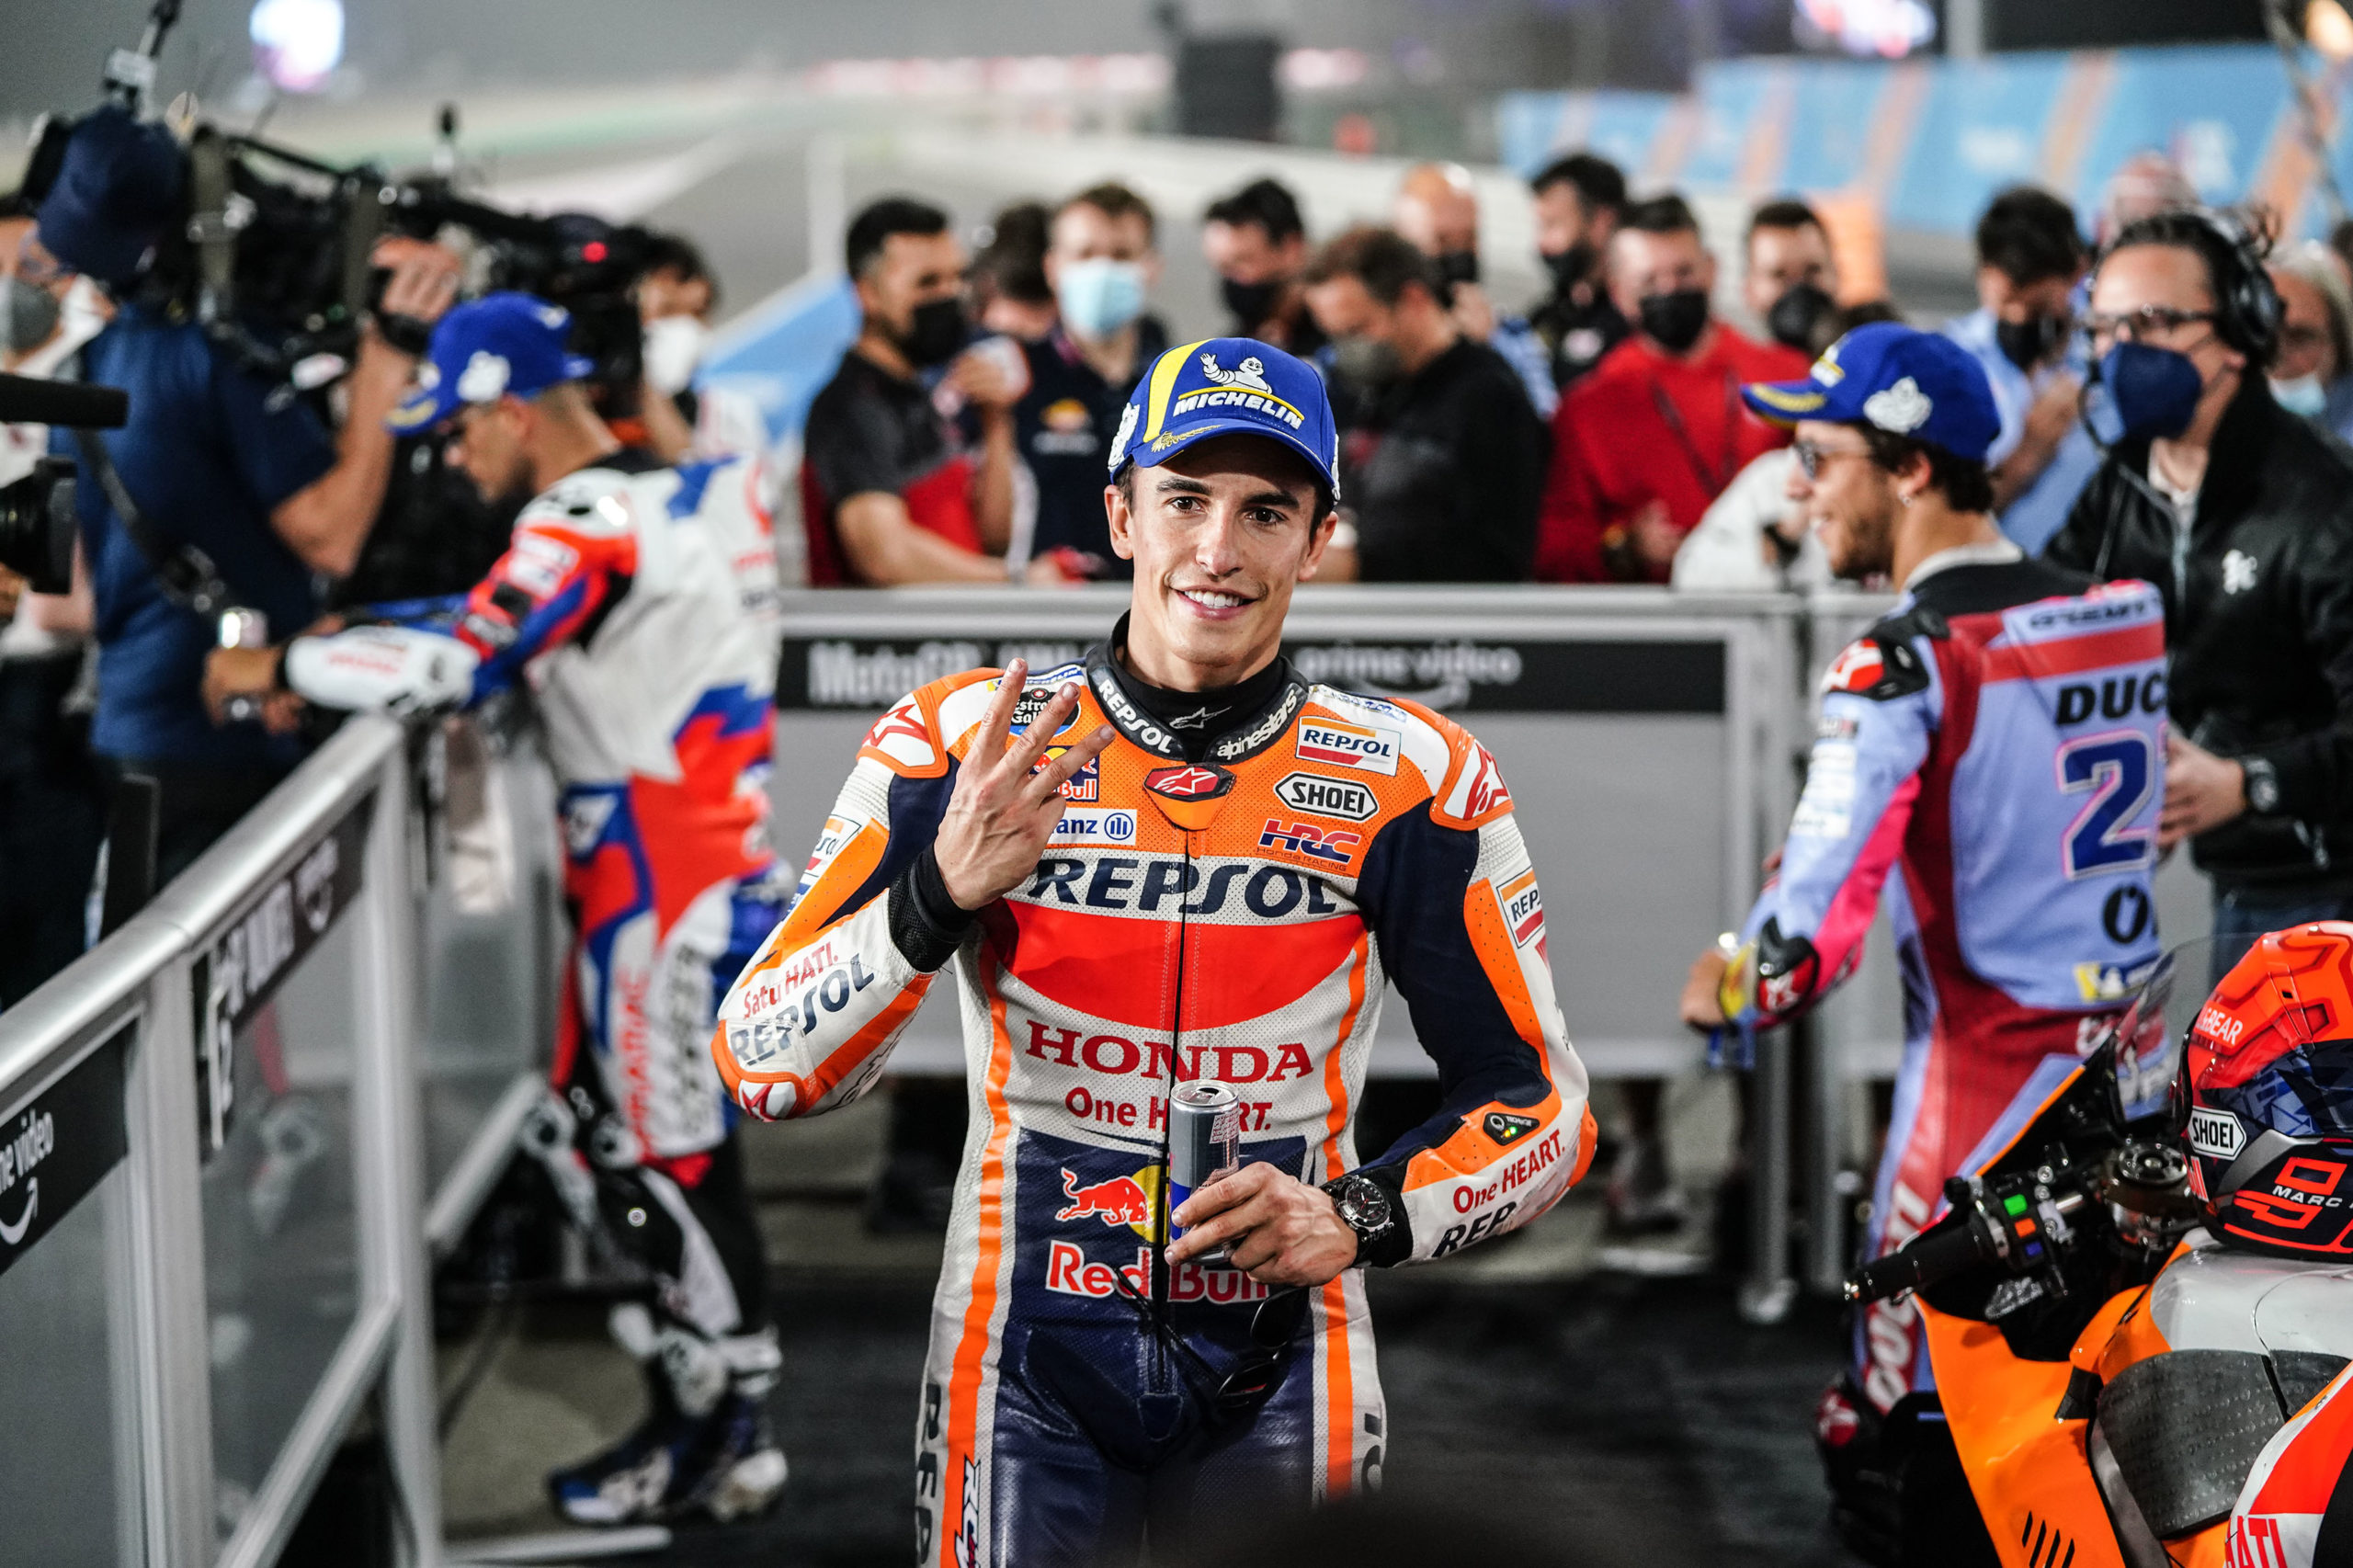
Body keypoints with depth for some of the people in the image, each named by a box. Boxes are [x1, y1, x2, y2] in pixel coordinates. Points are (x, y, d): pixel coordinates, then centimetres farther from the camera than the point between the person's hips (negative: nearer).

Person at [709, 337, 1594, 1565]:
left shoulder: (1410, 781, -4)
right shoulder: (961, 744, -5)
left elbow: (1539, 1102, 1)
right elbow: (763, 1071, -10)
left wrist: (1357, 1220, -17)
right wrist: (939, 894, -26)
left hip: (1278, 1379, 1)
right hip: (1021, 1375, 0)